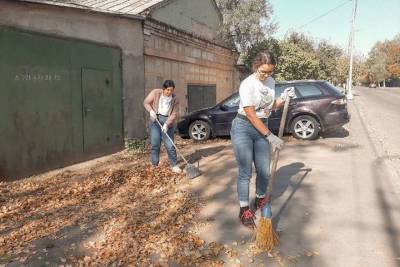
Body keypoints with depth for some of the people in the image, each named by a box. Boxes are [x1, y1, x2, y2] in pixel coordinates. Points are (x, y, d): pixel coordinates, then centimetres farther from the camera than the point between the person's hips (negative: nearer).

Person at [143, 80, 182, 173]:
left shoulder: (175, 99, -7)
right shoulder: (155, 93, -7)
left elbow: (174, 114, -8)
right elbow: (146, 102, 3)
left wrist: (167, 124, -20)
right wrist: (151, 111, -14)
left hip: (167, 121, 0)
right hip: (155, 120, 1)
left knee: (170, 145, -3)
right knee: (155, 144, 3)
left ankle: (174, 165, 7)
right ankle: (154, 165, 17)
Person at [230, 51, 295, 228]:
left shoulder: (271, 81, 5)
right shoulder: (247, 84, -17)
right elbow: (251, 115, -20)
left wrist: (283, 98, -2)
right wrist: (270, 136, -20)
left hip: (262, 128, 6)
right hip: (243, 128, -6)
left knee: (264, 171, 8)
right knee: (245, 172, -3)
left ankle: (260, 201, 33)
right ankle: (244, 210, 11)